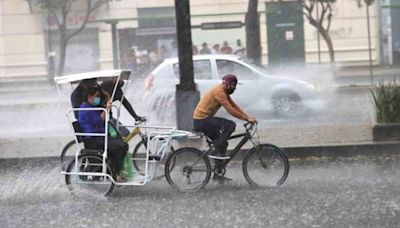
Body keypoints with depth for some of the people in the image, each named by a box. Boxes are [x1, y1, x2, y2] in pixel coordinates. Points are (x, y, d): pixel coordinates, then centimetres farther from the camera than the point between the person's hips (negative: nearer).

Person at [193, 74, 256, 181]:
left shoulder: (224, 92, 14)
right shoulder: (219, 91, -18)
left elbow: (234, 106, 13)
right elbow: (230, 110, -23)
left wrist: (248, 117, 3)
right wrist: (247, 119, -20)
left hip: (202, 120, 10)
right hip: (201, 120, -10)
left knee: (222, 143, 13)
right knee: (230, 125, -20)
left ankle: (217, 174, 18)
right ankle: (217, 152, -16)